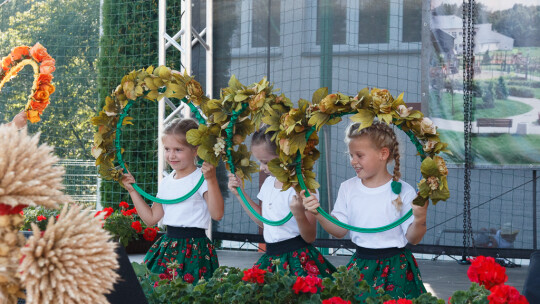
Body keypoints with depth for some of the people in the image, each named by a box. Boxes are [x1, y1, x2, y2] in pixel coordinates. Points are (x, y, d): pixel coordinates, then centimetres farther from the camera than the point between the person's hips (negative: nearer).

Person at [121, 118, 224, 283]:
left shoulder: (201, 178, -7)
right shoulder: (166, 182, 14)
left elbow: (217, 214, -19)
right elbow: (151, 218, 18)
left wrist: (211, 180, -28)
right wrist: (133, 190, 16)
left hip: (194, 250, -6)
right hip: (167, 247, 6)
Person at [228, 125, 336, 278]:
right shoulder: (269, 182, 10)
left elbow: (310, 238, -12)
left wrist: (299, 215, -31)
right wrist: (240, 193, 18)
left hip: (298, 260, -7)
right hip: (271, 259, 8)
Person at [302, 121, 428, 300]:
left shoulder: (403, 191, -9)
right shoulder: (348, 188, 4)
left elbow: (412, 239, -7)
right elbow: (339, 230, 3)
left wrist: (419, 220, -26)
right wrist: (318, 213, -11)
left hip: (395, 267, -3)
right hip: (361, 264, 4)